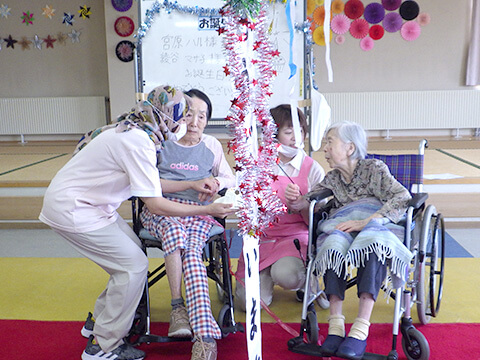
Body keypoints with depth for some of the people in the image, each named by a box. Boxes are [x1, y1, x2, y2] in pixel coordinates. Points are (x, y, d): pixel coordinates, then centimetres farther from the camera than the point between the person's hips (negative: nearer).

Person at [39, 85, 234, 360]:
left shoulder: (131, 130, 6)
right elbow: (156, 204, -24)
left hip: (86, 202, 9)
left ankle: (98, 322, 26)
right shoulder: (138, 142, -24)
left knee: (134, 252, 11)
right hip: (73, 211, -9)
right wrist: (208, 210, -17)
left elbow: (150, 184, 11)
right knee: (134, 266, -6)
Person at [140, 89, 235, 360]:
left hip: (199, 212, 1)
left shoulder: (211, 145, 14)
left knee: (192, 252, -30)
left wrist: (216, 181, -4)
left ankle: (205, 336, -43)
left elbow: (231, 180, 20)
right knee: (174, 230, -37)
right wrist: (192, 184, -12)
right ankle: (177, 306, -27)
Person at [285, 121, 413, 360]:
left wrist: (365, 222, -23)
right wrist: (294, 201, -8)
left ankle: (360, 330, -41)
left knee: (372, 244, -39)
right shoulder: (333, 178, 19)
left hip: (376, 225, -3)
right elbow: (307, 201, 18)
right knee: (334, 244, -34)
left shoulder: (374, 168, 4)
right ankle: (335, 325, -36)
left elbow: (402, 197, -10)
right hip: (342, 227, 3)